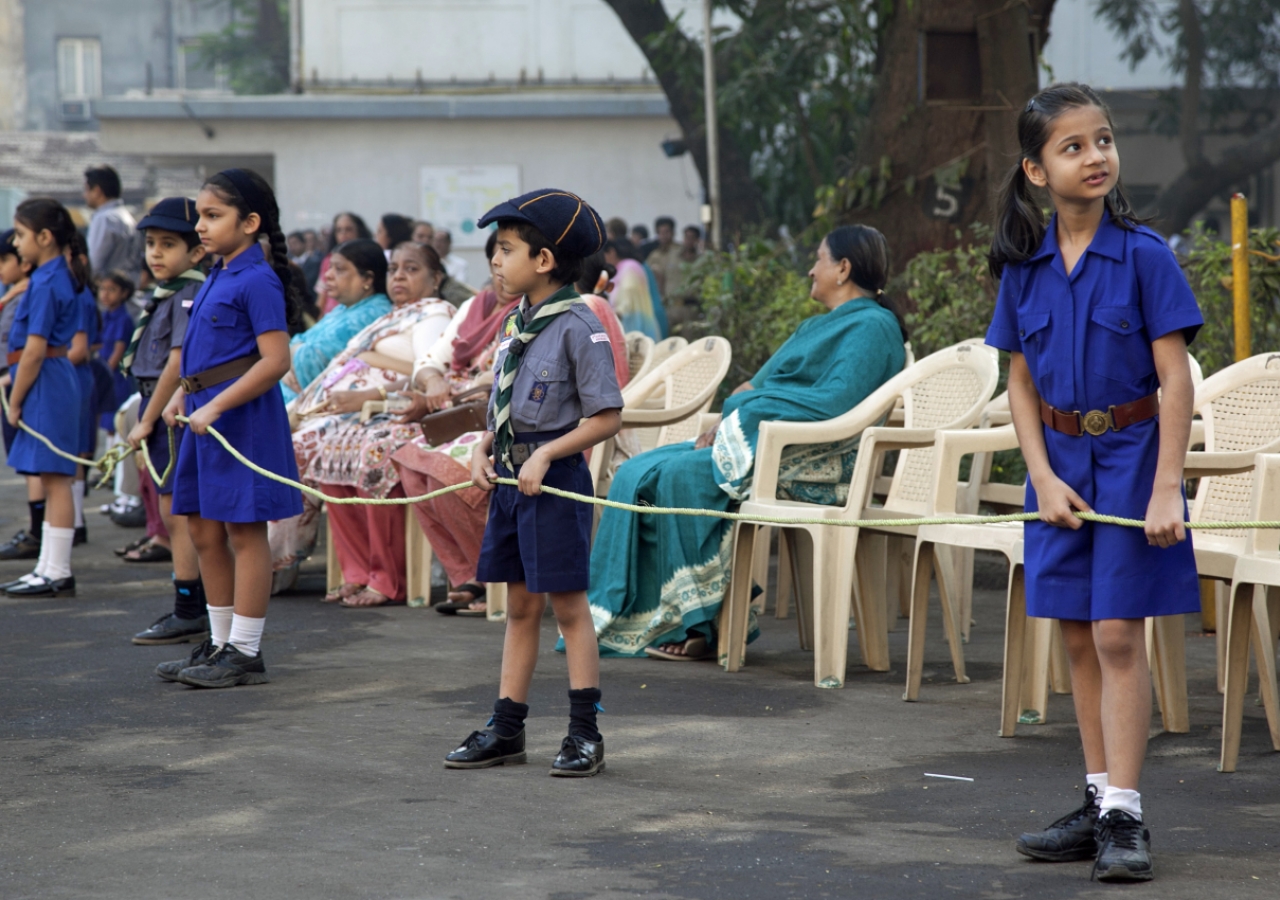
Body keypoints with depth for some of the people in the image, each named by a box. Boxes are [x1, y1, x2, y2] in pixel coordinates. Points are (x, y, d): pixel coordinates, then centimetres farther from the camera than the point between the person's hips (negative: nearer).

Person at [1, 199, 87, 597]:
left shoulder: (45, 284, -16)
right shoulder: (58, 277, 14)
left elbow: (35, 349, -19)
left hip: (44, 382, -10)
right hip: (58, 376, 10)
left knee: (55, 478, -7)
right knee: (52, 480, 13)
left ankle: (58, 575, -5)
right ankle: (49, 568, 18)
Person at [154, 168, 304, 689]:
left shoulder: (257, 281, -14)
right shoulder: (217, 277, 13)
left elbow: (275, 360, -22)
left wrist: (215, 406, -23)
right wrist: (183, 396, 13)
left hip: (243, 416, -10)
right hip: (207, 413, 10)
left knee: (244, 530, -3)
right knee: (203, 530, 13)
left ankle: (245, 653, 3)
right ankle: (221, 643, 22)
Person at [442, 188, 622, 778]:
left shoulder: (578, 328, -13)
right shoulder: (513, 325, 11)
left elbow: (606, 418, -15)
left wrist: (545, 455, -20)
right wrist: (483, 452, 3)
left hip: (556, 482, -8)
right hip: (510, 479, 8)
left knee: (568, 605, -1)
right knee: (520, 606, 13)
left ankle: (585, 734, 6)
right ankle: (506, 729, 18)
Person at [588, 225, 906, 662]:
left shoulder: (872, 327, -7)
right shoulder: (820, 326, 25)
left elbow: (836, 403, -21)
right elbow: (762, 384, 22)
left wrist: (750, 405, -14)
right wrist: (728, 417, 1)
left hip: (811, 461, -10)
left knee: (678, 474, -26)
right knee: (636, 474, -5)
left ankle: (697, 624, -18)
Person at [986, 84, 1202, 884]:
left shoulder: (1144, 255, -11)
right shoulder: (1024, 266, 2)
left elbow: (1175, 379, -11)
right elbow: (1021, 382, 7)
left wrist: (1166, 488, -16)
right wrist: (1043, 476, -4)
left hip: (1130, 454, -5)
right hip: (1060, 459, 5)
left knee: (1118, 635, -7)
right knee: (1079, 639, 9)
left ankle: (1124, 817, -3)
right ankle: (1099, 805, 19)